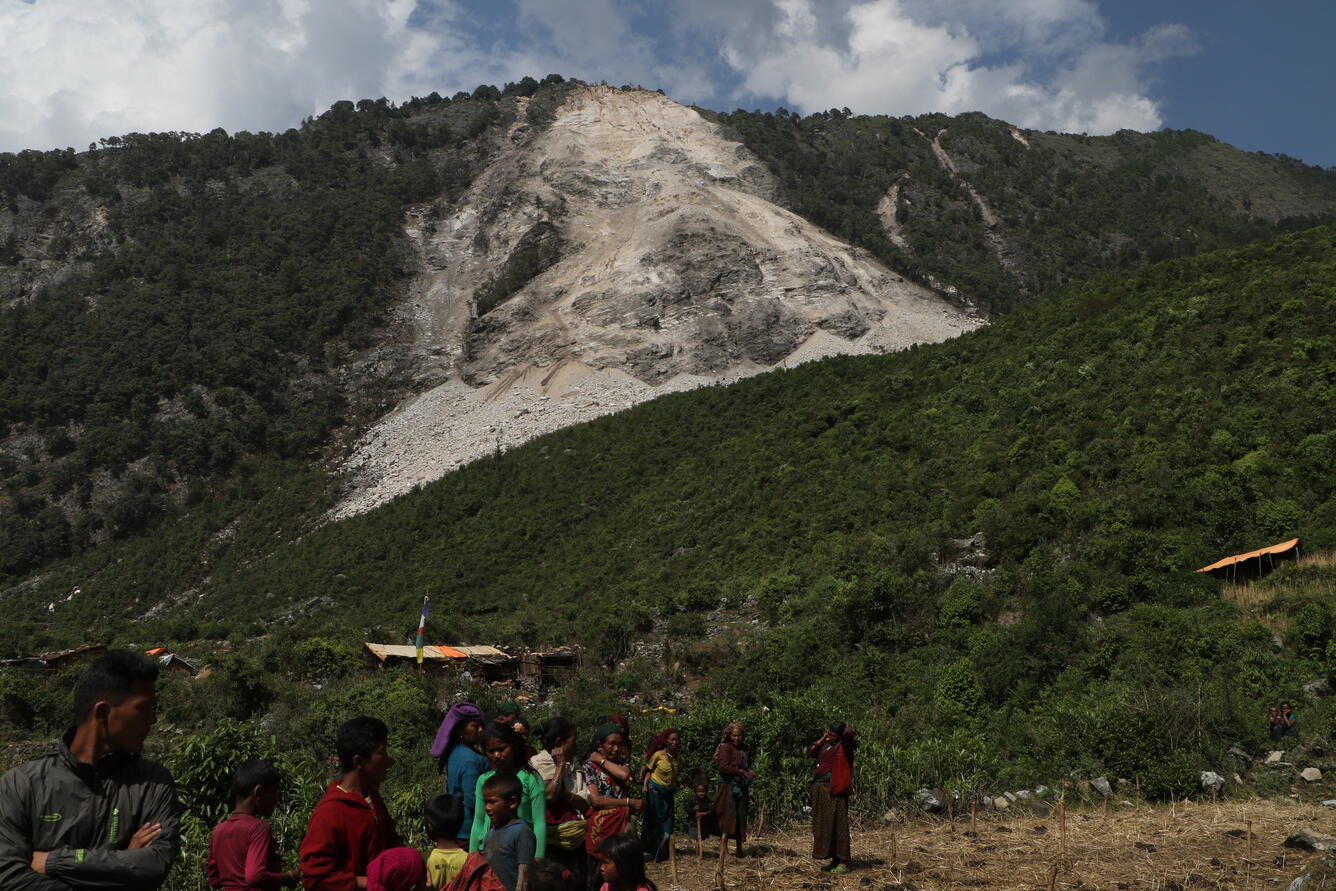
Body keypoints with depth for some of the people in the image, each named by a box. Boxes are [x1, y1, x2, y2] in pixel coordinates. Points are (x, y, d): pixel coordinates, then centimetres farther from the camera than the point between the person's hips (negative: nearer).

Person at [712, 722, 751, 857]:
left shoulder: (745, 748, 15)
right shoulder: (725, 747, -7)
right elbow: (723, 766, -17)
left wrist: (749, 773, 7)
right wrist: (740, 771, -13)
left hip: (741, 787, 7)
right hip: (729, 786, -7)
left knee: (741, 816, 9)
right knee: (728, 814, -11)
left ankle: (739, 848, 17)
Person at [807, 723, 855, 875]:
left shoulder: (844, 745, -5)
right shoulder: (825, 745, 15)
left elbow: (848, 733, -22)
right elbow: (810, 752, 15)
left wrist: (845, 727, 0)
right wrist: (822, 738, 9)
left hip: (834, 790, -7)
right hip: (819, 789, 7)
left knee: (838, 824, -6)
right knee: (823, 825, 9)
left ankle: (843, 863, -1)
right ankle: (834, 861, 17)